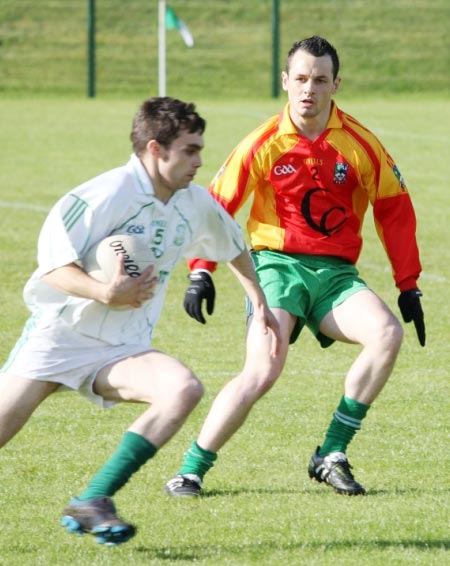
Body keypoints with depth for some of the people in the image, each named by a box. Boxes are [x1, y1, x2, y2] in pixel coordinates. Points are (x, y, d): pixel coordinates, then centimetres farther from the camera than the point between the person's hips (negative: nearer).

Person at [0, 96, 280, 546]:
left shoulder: (196, 206, 5)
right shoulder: (109, 194, -16)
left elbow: (233, 247, 27)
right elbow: (52, 263, -20)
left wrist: (260, 303, 31)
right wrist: (106, 294, -32)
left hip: (123, 350, 5)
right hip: (58, 337, -5)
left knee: (184, 389, -23)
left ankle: (92, 501, -23)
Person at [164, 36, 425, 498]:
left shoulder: (361, 145, 0)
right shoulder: (263, 145, -4)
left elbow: (394, 211, 10)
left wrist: (408, 286, 8)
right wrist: (201, 273, -7)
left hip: (335, 271, 3)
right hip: (277, 264, -3)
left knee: (387, 333, -25)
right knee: (263, 370, -24)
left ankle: (331, 456, -13)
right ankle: (190, 471, -9)